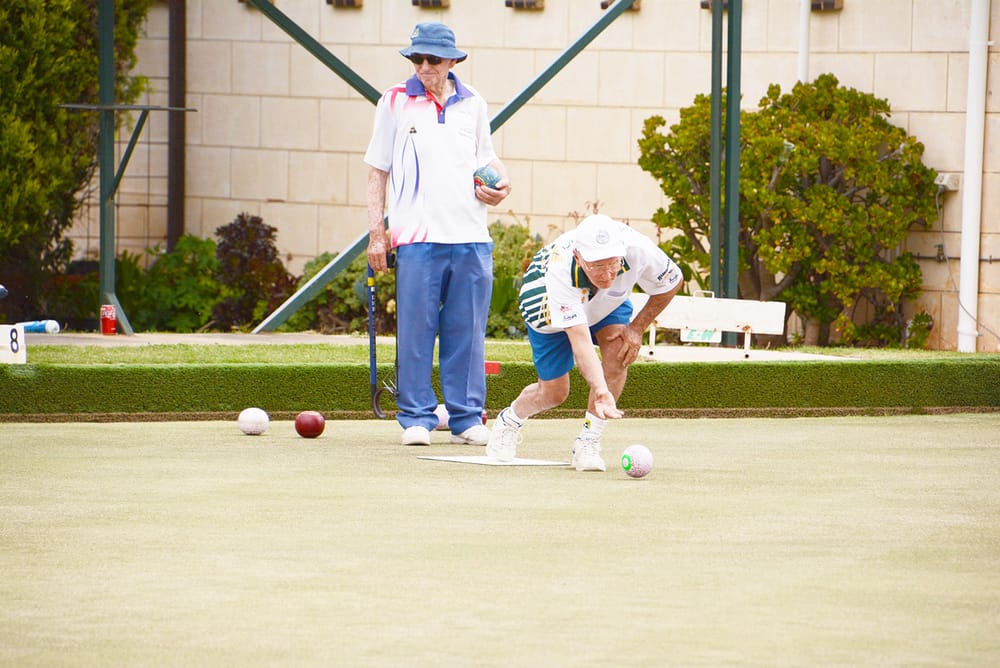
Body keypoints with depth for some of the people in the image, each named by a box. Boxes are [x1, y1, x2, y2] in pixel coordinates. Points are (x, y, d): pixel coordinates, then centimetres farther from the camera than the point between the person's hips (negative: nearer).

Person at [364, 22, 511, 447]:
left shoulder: (472, 105, 12)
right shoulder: (395, 103, 5)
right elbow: (377, 172, 7)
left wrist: (500, 182, 3)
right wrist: (376, 232, 0)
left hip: (471, 237, 3)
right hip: (417, 237, -2)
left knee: (467, 331, 4)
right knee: (416, 329, -4)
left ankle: (466, 418, 10)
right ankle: (416, 418, 4)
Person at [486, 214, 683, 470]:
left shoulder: (637, 248, -38)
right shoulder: (560, 272, -46)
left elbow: (673, 282, -16)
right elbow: (579, 339, -52)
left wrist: (636, 328, -21)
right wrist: (600, 390, -66)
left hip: (608, 303, 3)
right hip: (548, 304, -3)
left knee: (618, 352, -27)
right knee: (554, 391, -1)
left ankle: (587, 443, -15)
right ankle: (509, 420, 33)